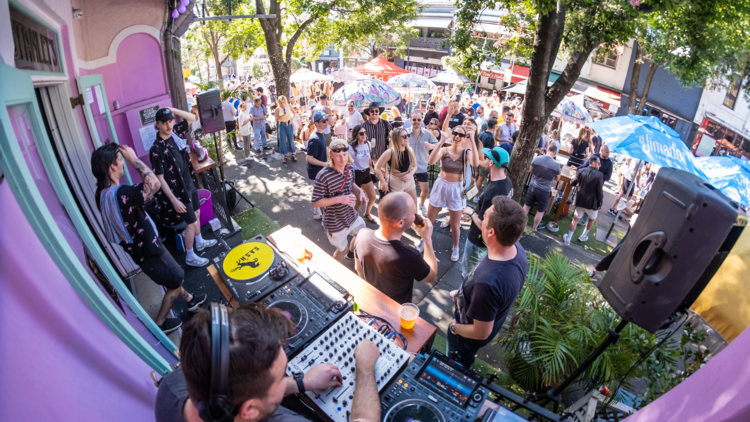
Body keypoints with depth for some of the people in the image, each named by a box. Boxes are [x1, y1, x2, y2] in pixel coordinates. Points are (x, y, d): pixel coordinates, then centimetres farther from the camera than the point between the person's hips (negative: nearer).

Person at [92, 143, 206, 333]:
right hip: (148, 250, -9)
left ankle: (189, 299, 50)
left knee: (176, 276, 28)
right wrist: (134, 159, -25)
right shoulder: (121, 194, -36)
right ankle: (161, 323, 28)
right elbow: (155, 183, -35)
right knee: (176, 280, 14)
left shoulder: (101, 193, -6)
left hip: (136, 247, 9)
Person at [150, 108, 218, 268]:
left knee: (197, 213, 23)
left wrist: (172, 110, -9)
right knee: (191, 222, 2)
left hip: (189, 184, 8)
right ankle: (190, 257, 19)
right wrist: (174, 200, -25)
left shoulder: (175, 135, -4)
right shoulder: (156, 149, -24)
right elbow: (160, 178, -23)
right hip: (178, 191, -8)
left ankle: (199, 242, 46)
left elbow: (192, 117, 6)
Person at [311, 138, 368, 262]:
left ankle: (351, 254, 57)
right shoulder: (323, 176, -29)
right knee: (342, 249, 12)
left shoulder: (350, 169, -9)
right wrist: (339, 199, -33)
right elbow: (315, 202, -24)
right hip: (335, 222, -6)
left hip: (351, 214, 7)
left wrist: (359, 191, -11)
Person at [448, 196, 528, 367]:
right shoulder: (517, 247, -22)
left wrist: (454, 327, -14)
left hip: (468, 338, -7)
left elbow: (481, 333, -33)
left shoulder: (487, 283, -49)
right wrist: (464, 292, 3)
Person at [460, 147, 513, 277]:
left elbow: (483, 225, -30)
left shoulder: (492, 191, -36)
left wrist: (471, 212, -14)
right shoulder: (507, 182, -7)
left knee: (469, 274, 15)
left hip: (479, 241, -8)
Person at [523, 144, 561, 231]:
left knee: (526, 206, 20)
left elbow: (530, 171, 5)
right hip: (544, 191, -2)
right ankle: (534, 229, 28)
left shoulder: (536, 159, -12)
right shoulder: (556, 165, -18)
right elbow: (557, 179, -1)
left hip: (532, 187, 3)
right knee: (540, 211, 15)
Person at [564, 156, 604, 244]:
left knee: (575, 219, 14)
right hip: (592, 202, -3)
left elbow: (572, 183, 8)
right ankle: (583, 236, 36)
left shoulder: (581, 171, -4)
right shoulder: (599, 175, -16)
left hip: (580, 200, 3)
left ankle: (568, 239, 15)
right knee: (592, 219, 25)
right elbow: (600, 191, -15)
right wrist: (600, 203, -3)